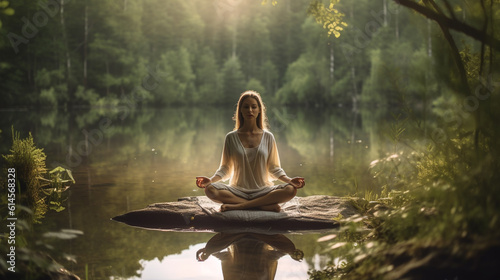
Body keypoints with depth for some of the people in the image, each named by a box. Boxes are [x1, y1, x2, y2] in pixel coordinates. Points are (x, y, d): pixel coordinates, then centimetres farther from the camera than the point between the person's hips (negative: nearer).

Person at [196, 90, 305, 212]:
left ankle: (238, 206, -28)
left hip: (263, 191, 1)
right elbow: (225, 168, 7)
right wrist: (211, 180, -12)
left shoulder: (268, 137, 7)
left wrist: (289, 180, -8)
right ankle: (264, 205, -29)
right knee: (210, 190, -30)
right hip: (238, 191, 0)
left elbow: (274, 168, 10)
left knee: (291, 190, -29)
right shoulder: (231, 138, 5)